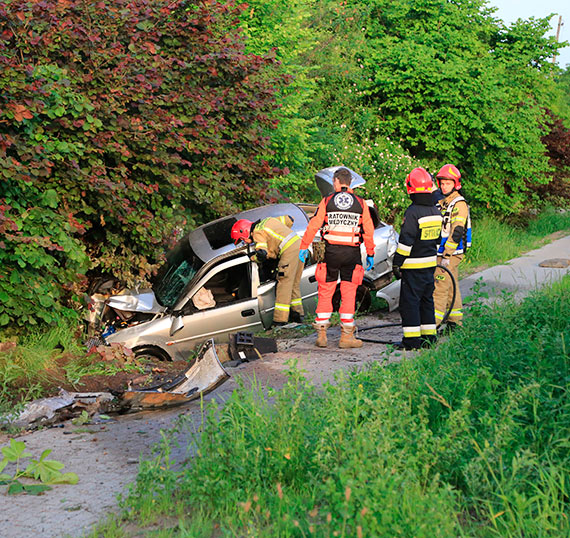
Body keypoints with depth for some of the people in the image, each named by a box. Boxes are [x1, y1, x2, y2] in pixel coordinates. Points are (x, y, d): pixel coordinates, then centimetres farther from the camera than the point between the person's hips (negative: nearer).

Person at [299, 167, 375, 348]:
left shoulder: (327, 201, 1)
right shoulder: (361, 203, 3)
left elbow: (313, 226, -1)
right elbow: (368, 231, 3)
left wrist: (304, 247, 7)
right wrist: (370, 254, 10)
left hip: (331, 252, 0)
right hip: (352, 253, 0)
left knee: (325, 293, 8)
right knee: (348, 294, 4)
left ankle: (321, 334, 8)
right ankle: (346, 336, 3)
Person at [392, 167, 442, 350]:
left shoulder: (413, 212, -17)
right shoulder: (436, 211, 9)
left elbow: (406, 241, -18)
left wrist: (397, 263, -12)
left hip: (413, 266, -8)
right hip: (430, 264, 8)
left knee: (409, 301, -3)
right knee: (426, 300, 16)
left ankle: (412, 340, -4)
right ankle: (429, 337, 19)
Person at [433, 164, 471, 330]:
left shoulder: (459, 204, -13)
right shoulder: (441, 201, 16)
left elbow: (456, 232, -20)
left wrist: (446, 255, -23)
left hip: (451, 254, -9)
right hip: (440, 253, 9)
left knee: (440, 288, -12)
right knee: (452, 287, 13)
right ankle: (455, 323, 19)